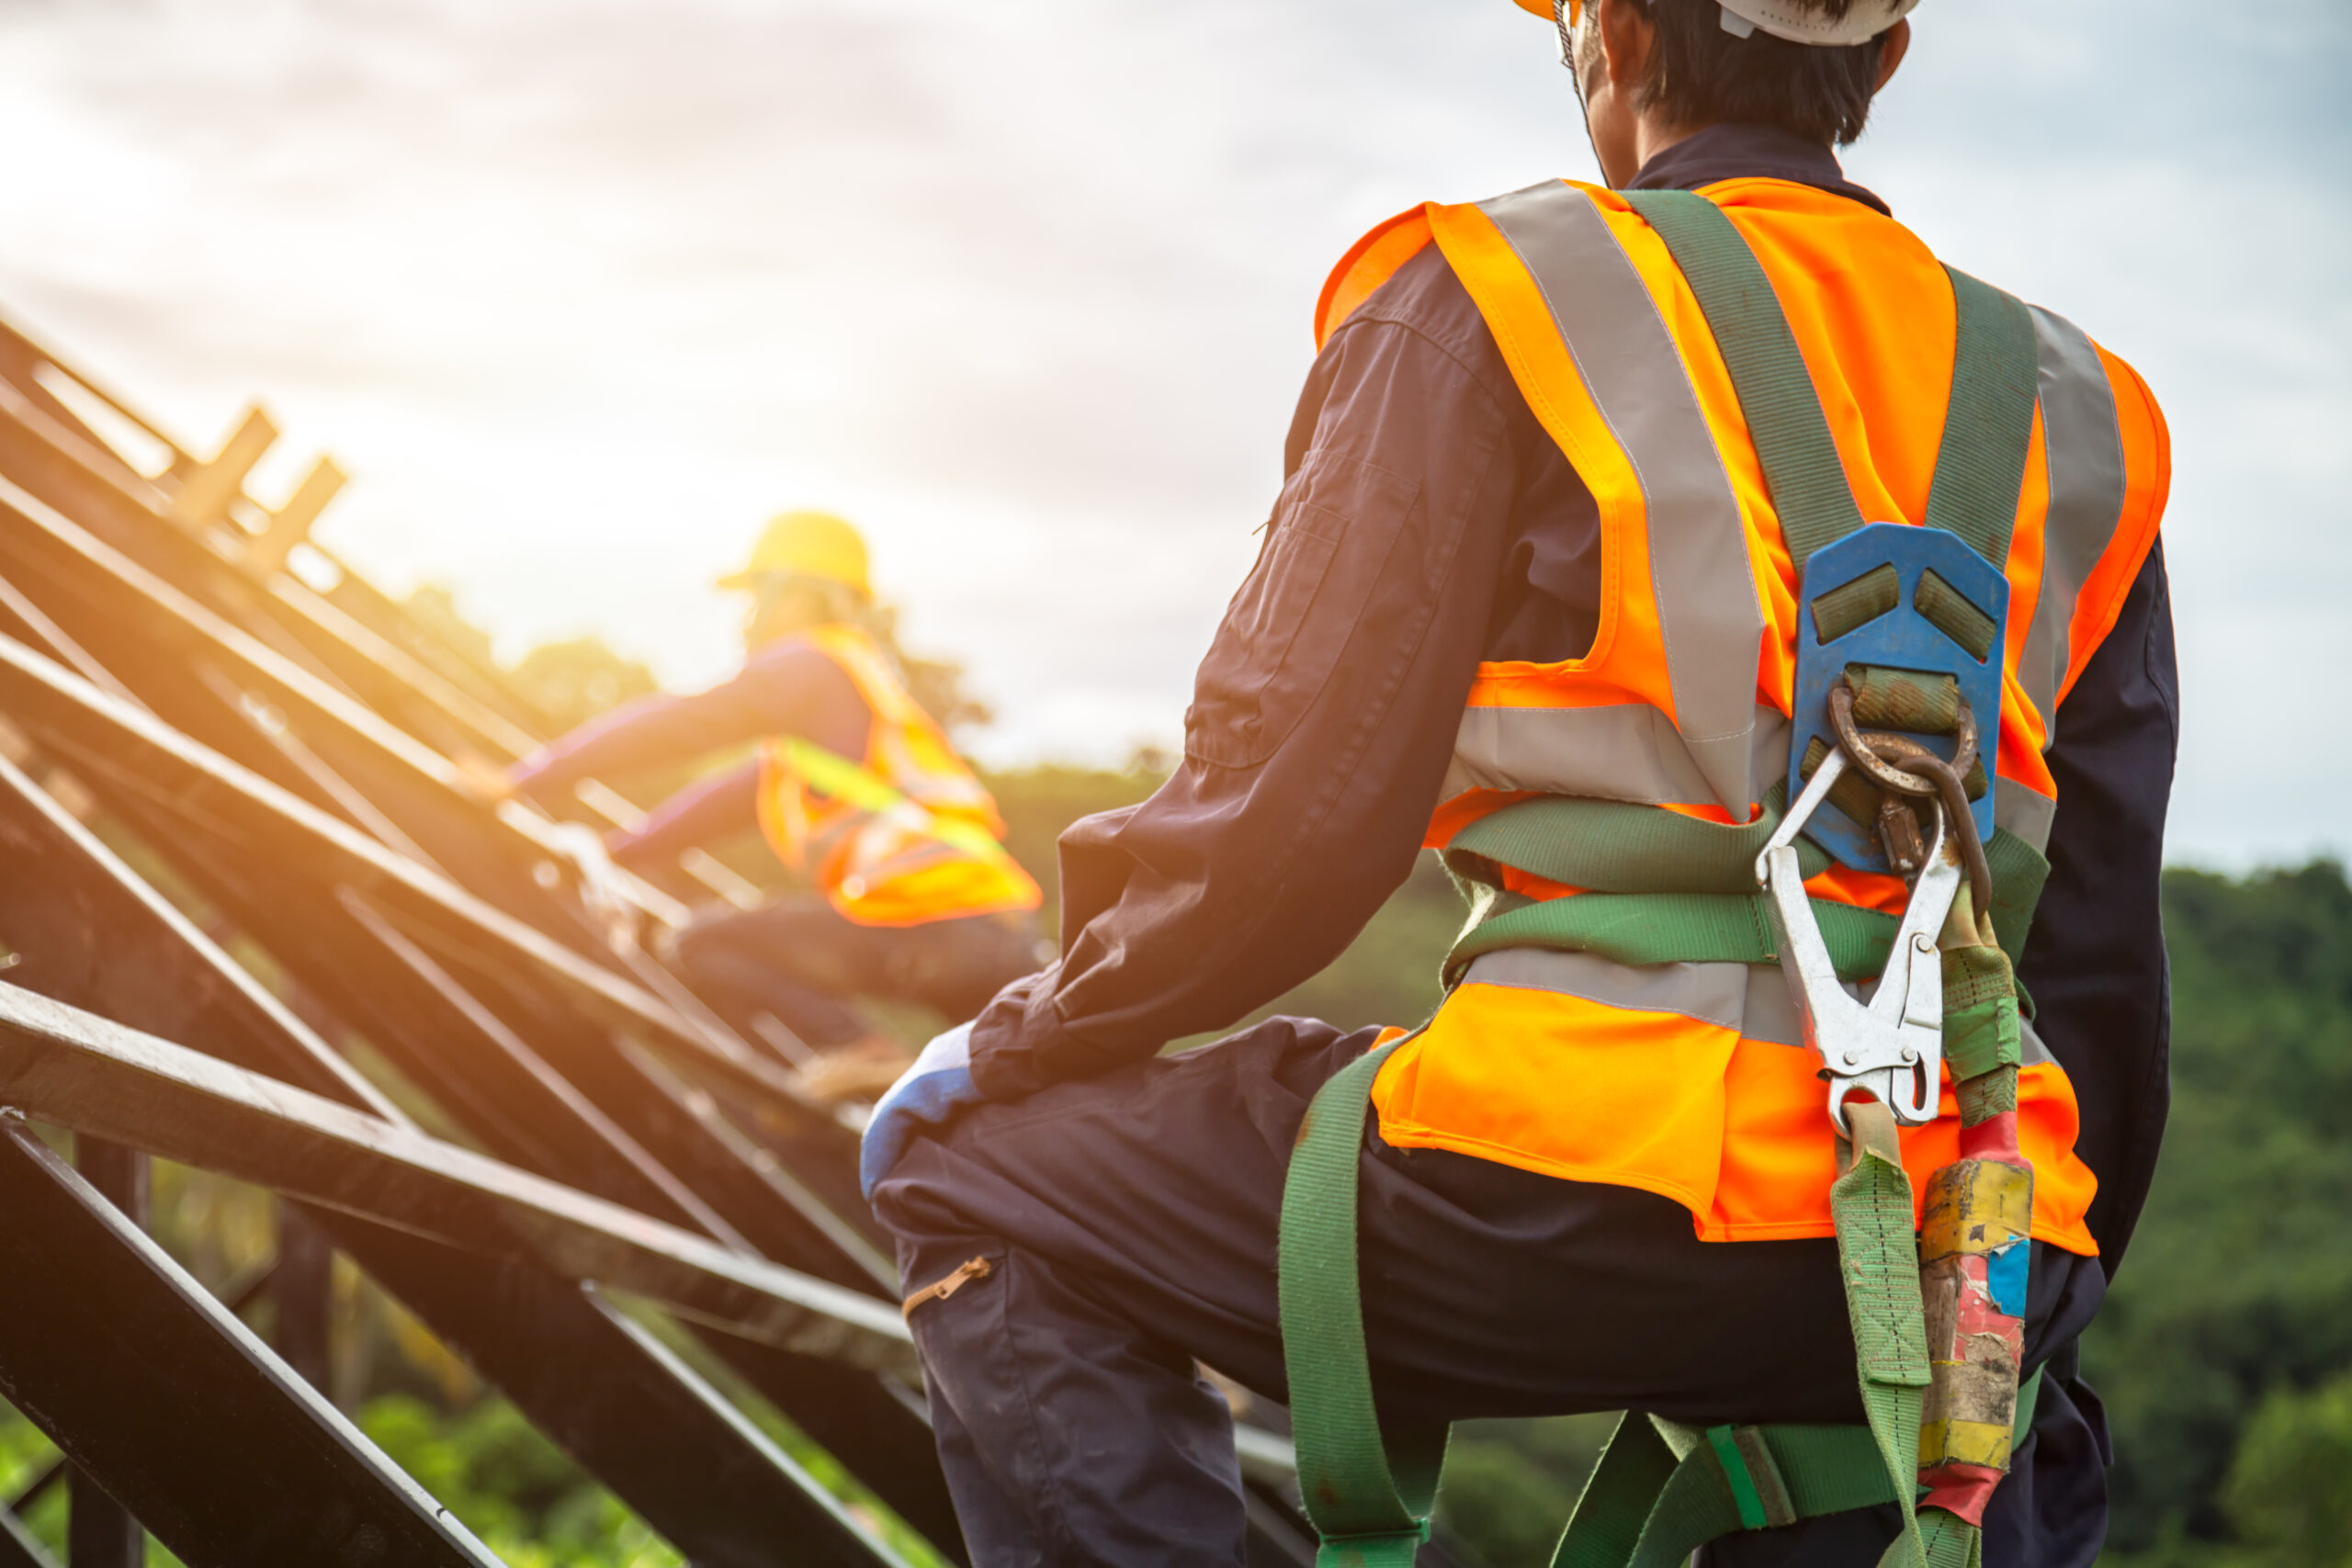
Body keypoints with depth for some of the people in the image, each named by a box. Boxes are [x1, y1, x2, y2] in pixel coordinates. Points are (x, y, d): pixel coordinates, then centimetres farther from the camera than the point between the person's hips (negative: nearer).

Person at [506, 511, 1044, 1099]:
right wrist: (612, 851, 30)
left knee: (706, 945, -1)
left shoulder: (810, 667, 3)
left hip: (929, 933, -9)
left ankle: (853, 1050, -16)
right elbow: (734, 797, 32)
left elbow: (675, 726, -2)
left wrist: (522, 778, 2)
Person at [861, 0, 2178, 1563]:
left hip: (1596, 1207, -5)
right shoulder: (2074, 404, 18)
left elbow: (1292, 808, -4)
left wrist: (1021, 1043, 13)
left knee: (971, 1177, 13)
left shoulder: (1486, 298, 3)